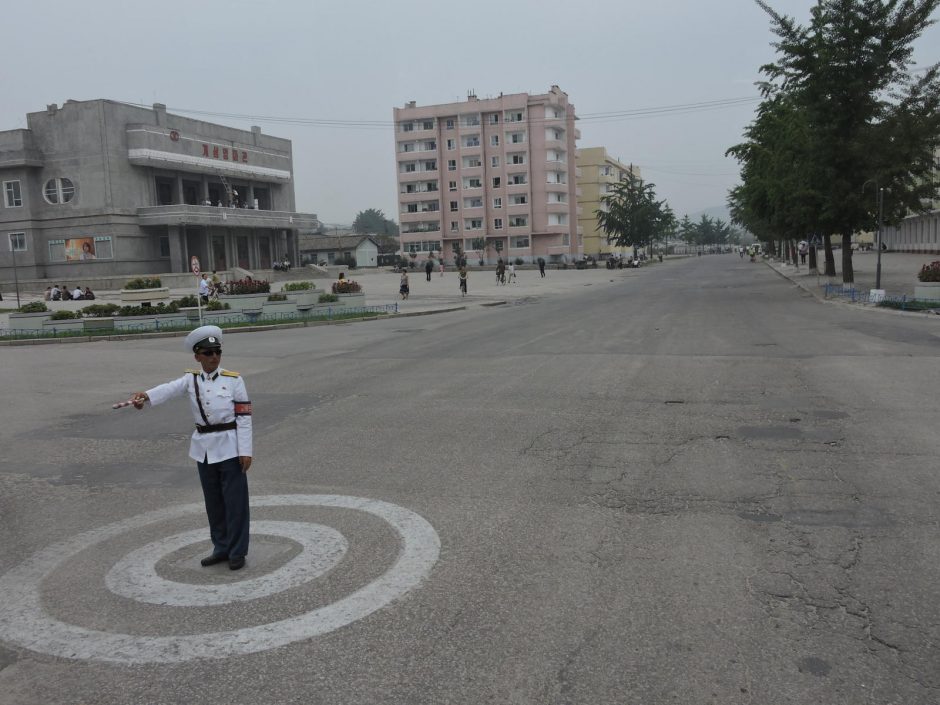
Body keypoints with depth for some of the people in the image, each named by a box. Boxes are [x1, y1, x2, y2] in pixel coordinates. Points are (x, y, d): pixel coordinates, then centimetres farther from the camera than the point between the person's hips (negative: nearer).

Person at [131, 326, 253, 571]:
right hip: (204, 448, 4)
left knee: (235, 500, 1)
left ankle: (237, 552, 13)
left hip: (229, 447, -4)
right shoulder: (190, 380, 1)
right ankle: (221, 548, 27)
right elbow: (169, 389, -20)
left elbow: (244, 417, -7)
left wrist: (245, 451, -12)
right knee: (213, 501, 13)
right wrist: (145, 395, -41)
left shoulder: (233, 380, -6)